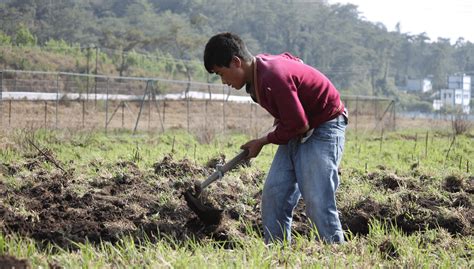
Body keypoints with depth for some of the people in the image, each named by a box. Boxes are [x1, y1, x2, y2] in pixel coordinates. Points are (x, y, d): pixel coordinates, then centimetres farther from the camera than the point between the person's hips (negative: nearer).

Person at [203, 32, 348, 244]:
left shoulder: (273, 78, -29)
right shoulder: (259, 66, -1)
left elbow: (298, 125, -25)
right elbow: (295, 61, 19)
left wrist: (263, 142, -9)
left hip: (323, 129, -10)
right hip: (298, 131, 10)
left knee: (317, 200, -16)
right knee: (273, 193, 2)